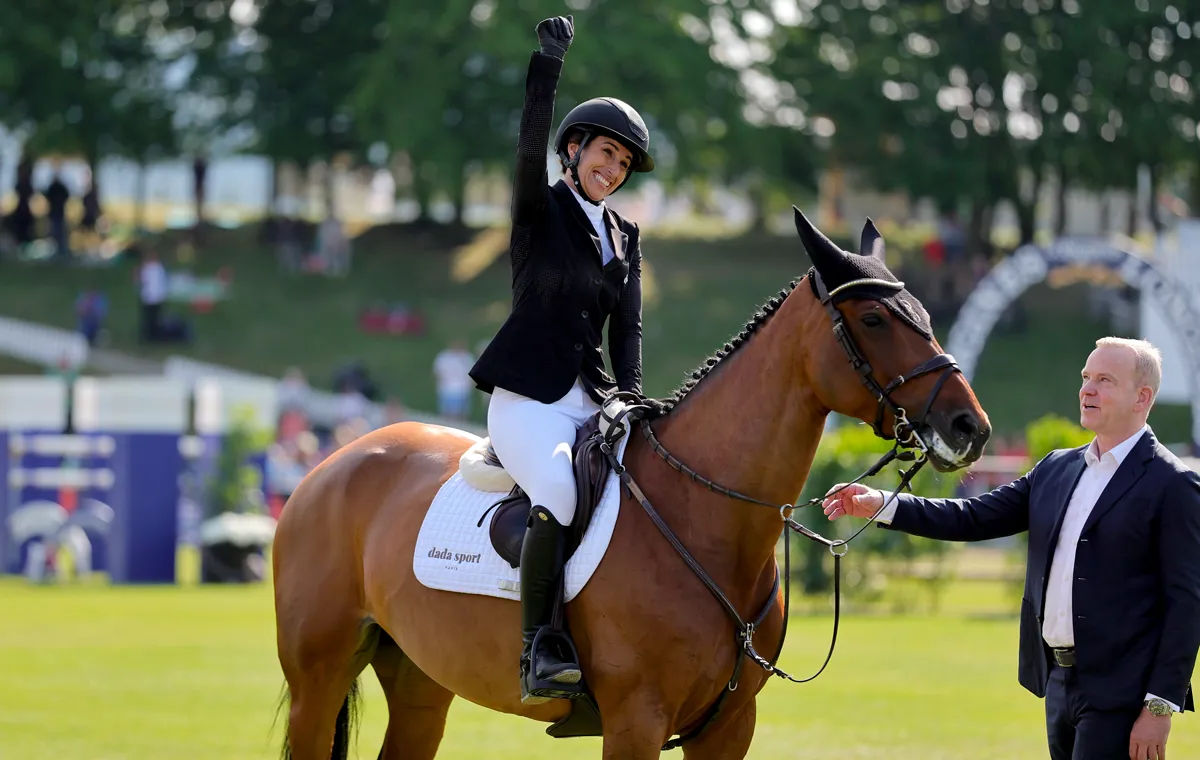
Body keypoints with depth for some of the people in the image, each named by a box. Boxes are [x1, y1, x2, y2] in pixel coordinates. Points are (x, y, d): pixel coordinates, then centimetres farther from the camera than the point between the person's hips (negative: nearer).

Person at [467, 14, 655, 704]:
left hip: (591, 400, 6)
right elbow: (532, 144, -14)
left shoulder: (625, 237, 19)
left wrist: (630, 398, -6)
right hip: (529, 399, -6)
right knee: (560, 491, -33)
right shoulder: (540, 210, 5)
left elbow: (628, 325, 11)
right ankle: (539, 650, -32)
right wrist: (548, 64, -25)